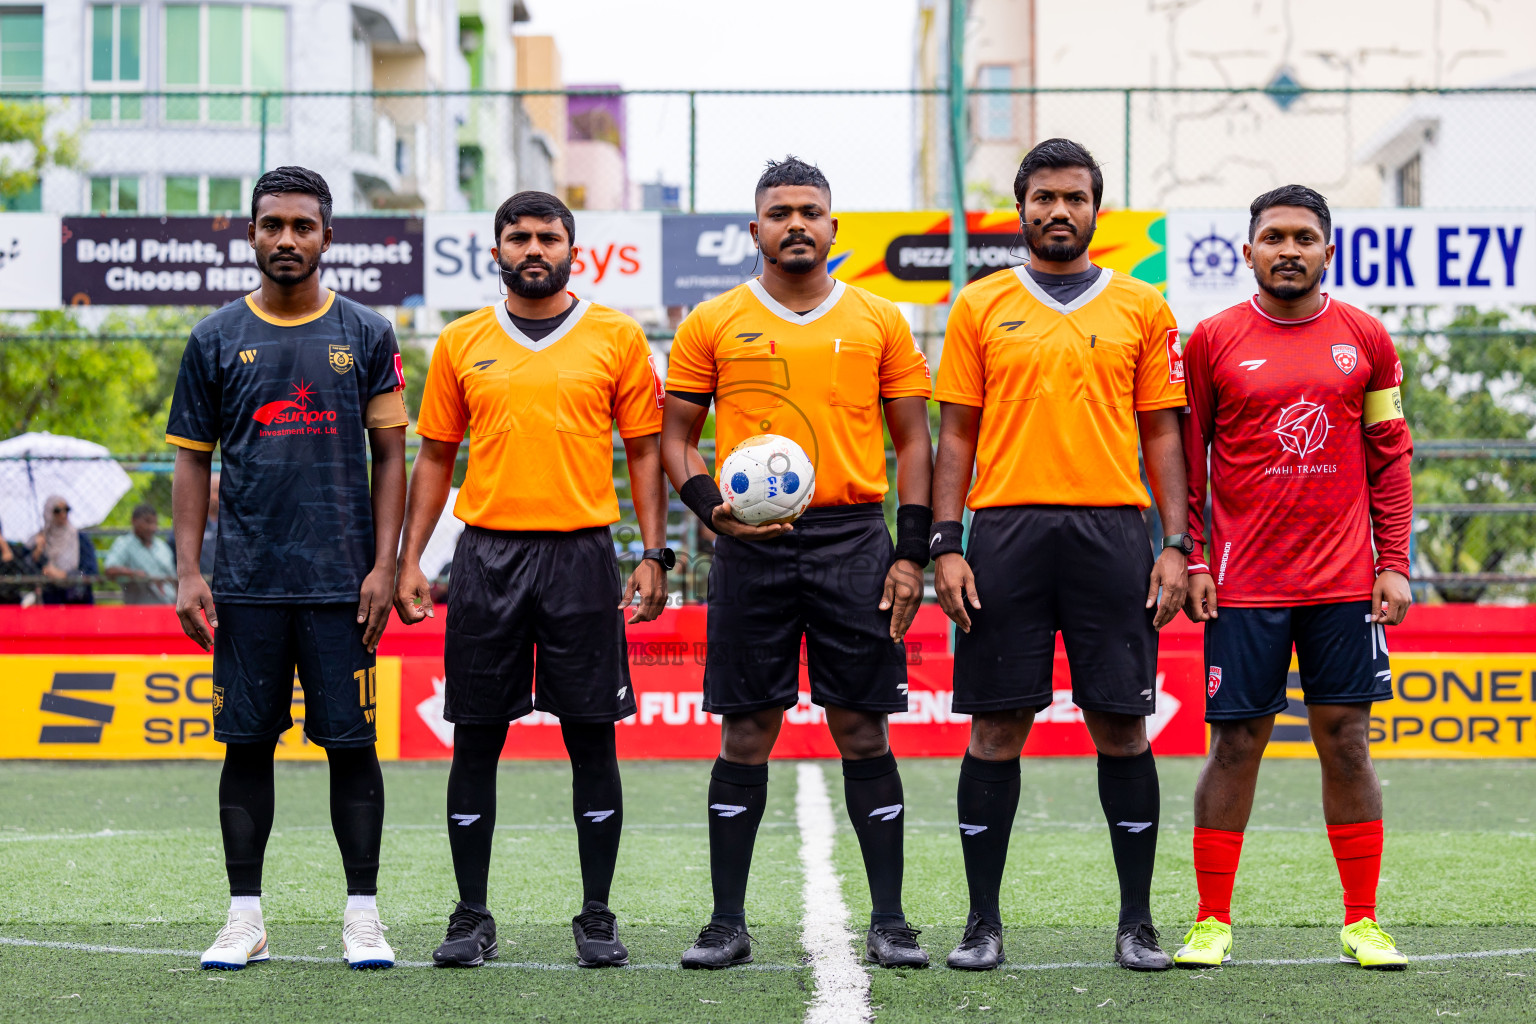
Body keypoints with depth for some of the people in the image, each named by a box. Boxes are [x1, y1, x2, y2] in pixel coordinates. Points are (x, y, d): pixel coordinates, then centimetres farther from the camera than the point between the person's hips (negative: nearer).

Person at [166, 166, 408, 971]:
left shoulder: (365, 335, 5)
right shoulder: (217, 339, 7)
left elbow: (390, 454, 5)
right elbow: (192, 459, 9)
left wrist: (383, 565, -4)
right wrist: (187, 572, 0)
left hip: (342, 580, -1)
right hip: (246, 580, 1)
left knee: (351, 742, 0)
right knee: (246, 742, 4)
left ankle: (362, 916, 8)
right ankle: (244, 918, 10)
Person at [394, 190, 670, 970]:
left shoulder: (616, 337, 5)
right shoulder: (461, 343, 9)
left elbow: (643, 448, 7)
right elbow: (435, 456, 13)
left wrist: (654, 553, -2)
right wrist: (411, 560, 6)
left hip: (581, 554, -1)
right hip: (486, 555, 1)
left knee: (592, 737, 0)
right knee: (476, 738, 3)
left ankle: (597, 919, 8)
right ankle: (471, 918, 10)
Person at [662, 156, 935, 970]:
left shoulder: (879, 322, 7)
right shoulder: (712, 324, 6)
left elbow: (912, 439, 9)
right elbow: (675, 435, 9)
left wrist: (912, 553, 0)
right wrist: (711, 506, -9)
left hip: (853, 540, 0)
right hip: (751, 547, 0)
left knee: (862, 728, 0)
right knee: (746, 733, 2)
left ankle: (888, 921, 7)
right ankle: (727, 923, 9)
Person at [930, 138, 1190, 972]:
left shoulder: (1141, 309, 10)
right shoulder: (979, 307, 9)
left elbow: (1162, 434, 10)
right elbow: (956, 435, 8)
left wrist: (1176, 544, 1)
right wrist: (945, 546, -1)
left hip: (1111, 528, 0)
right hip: (1005, 529, 0)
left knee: (1121, 723, 0)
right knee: (996, 727, 1)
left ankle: (1137, 923, 7)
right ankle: (983, 921, 8)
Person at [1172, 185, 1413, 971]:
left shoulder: (1364, 339, 6)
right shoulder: (1214, 340, 2)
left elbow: (1390, 460, 8)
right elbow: (1186, 458, 5)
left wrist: (1393, 566, 2)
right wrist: (1193, 562, -2)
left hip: (1344, 582, 1)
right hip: (1244, 583, -1)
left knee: (1345, 742, 2)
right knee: (1237, 743, 1)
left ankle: (1361, 922, 9)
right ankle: (1212, 921, 9)